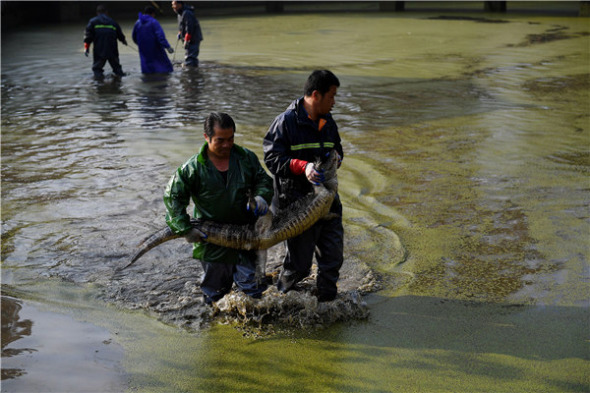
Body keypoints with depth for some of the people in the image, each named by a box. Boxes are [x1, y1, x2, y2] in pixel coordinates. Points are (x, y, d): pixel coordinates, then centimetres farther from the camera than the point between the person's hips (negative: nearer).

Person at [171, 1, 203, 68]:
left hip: (193, 39, -10)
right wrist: (179, 33, 12)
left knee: (189, 58, -16)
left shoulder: (187, 13, -20)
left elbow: (189, 28, -25)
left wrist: (186, 40, -25)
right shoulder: (179, 14, 12)